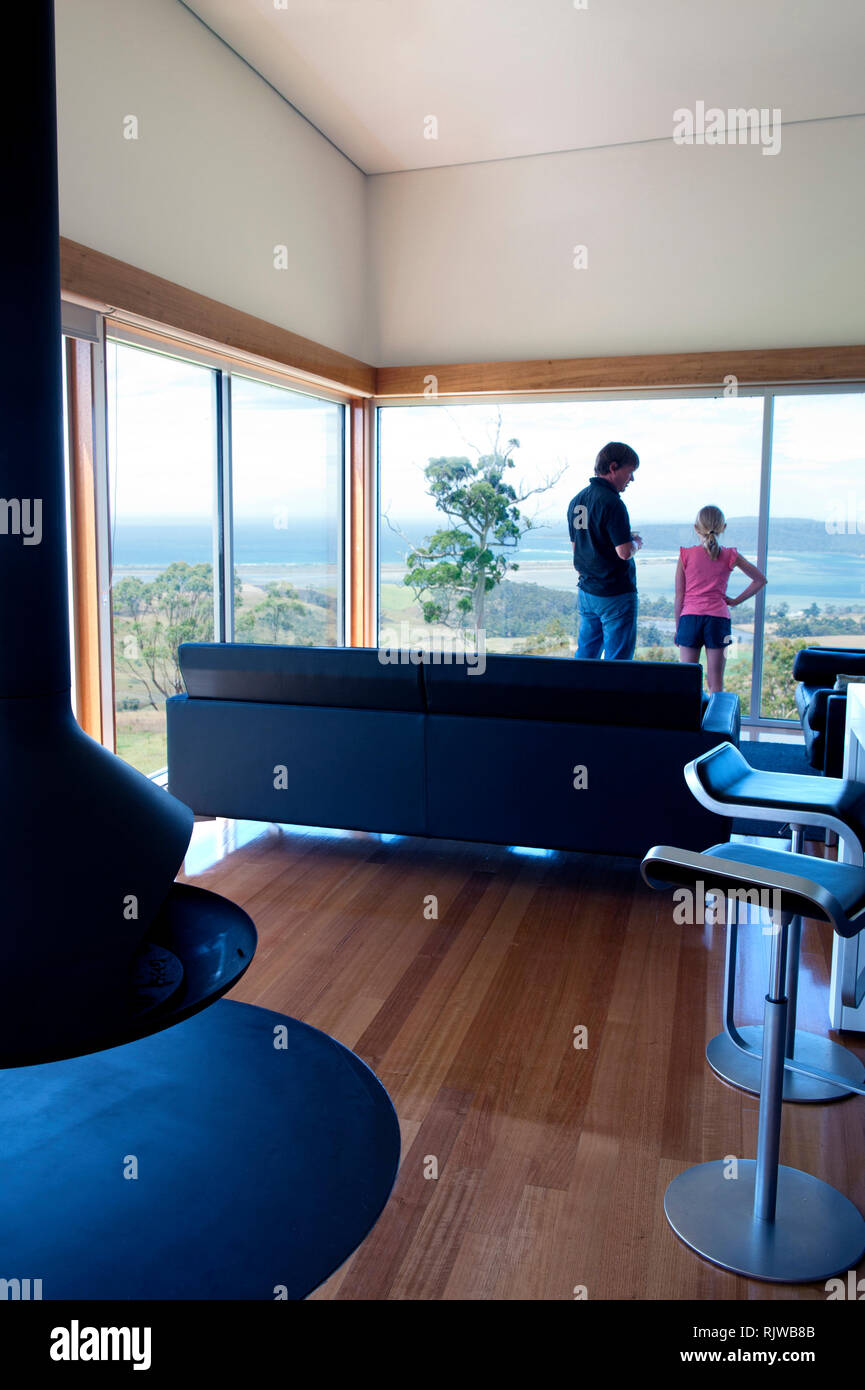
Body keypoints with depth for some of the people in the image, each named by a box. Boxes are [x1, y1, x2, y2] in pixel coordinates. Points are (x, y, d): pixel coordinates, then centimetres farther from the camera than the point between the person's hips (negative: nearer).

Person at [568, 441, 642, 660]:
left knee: (585, 653, 16)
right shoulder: (611, 502, -17)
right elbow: (625, 552, -21)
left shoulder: (576, 500, 9)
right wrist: (636, 543, 0)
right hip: (616, 594, -8)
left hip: (587, 591, 8)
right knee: (616, 661, -1)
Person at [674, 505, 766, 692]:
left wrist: (677, 628, 9)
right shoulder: (730, 556, 3)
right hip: (718, 618, 0)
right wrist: (736, 601, 12)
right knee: (715, 682, 4)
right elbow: (760, 580, 9)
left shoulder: (686, 554, 0)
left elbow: (679, 595, 2)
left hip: (690, 617, 0)